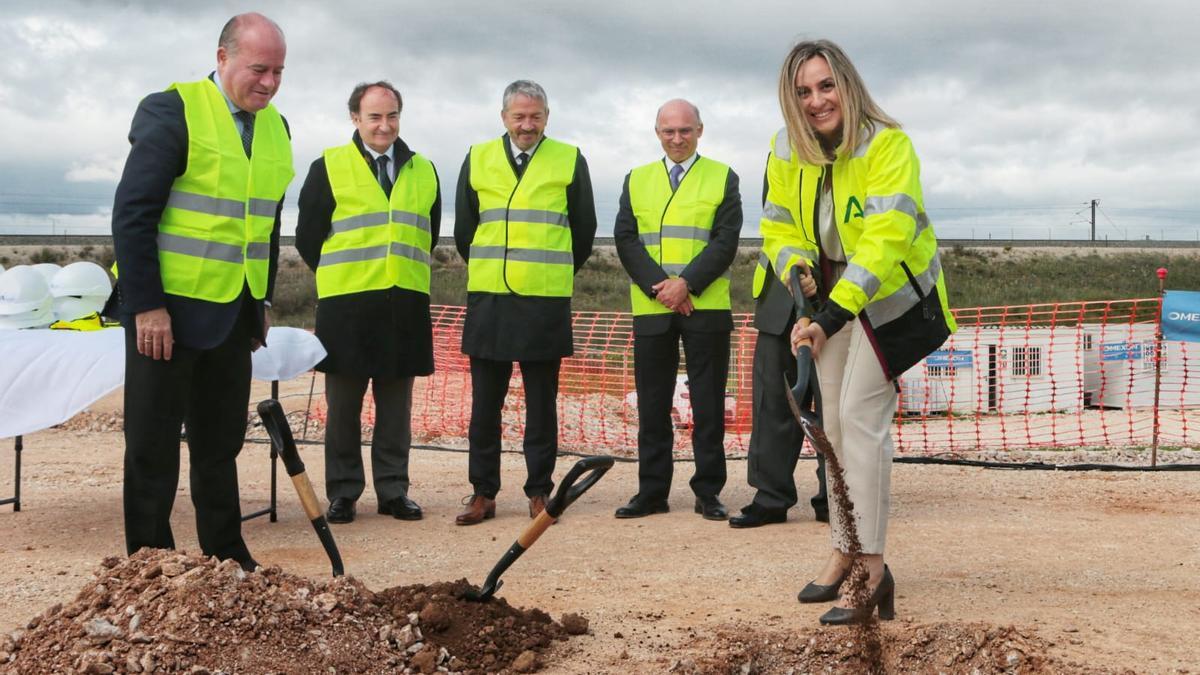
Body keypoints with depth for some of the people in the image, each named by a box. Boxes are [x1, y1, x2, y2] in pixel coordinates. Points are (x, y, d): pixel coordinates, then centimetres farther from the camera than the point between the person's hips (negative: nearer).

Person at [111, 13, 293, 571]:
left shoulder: (275, 126, 9)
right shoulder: (172, 110, -11)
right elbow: (132, 214, -14)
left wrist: (262, 302, 13)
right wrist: (146, 307, -17)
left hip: (234, 314, 6)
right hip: (168, 308, -6)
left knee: (221, 441, 13)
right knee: (153, 444, 3)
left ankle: (226, 557, 23)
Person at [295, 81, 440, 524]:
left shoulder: (423, 172, 12)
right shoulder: (329, 168, 2)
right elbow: (308, 237, 4)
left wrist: (405, 274, 13)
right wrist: (339, 277, 7)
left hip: (406, 304, 3)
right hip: (346, 305, -2)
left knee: (396, 405, 7)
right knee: (344, 405, 4)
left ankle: (393, 491, 16)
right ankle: (343, 492, 14)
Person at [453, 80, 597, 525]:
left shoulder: (569, 161, 4)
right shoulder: (477, 160, 9)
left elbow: (584, 230, 11)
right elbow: (464, 229, 16)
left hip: (547, 301, -1)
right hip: (488, 299, 2)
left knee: (542, 402, 4)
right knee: (485, 401, 4)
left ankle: (539, 491, 12)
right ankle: (483, 492, 11)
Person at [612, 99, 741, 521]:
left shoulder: (723, 178, 7)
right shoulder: (636, 180, 13)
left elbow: (726, 241, -3)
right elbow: (625, 239, 3)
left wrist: (687, 283, -15)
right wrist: (660, 286, -11)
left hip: (706, 308, -2)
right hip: (650, 310, 2)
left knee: (708, 404, 1)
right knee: (652, 404, 5)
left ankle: (708, 491, 8)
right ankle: (652, 491, 12)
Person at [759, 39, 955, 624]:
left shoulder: (887, 145, -26)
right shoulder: (786, 151, -8)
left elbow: (884, 239, -35)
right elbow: (779, 226, 1)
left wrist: (833, 315, -44)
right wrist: (797, 270, -22)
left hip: (891, 295, -6)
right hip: (828, 293, 6)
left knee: (860, 414, -16)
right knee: (834, 422, 11)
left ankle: (872, 569, -11)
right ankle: (844, 549, 25)